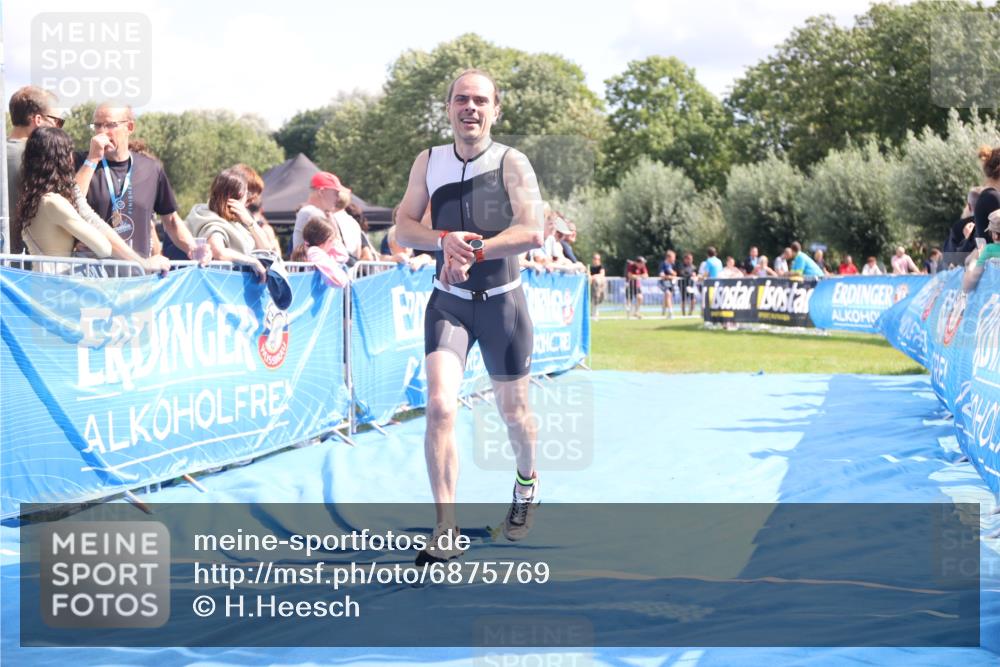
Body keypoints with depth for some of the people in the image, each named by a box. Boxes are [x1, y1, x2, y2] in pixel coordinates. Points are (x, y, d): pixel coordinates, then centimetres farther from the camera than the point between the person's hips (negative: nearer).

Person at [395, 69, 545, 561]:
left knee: (512, 409, 12)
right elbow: (403, 228, 0)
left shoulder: (511, 164, -8)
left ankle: (526, 483, 45)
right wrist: (445, 239, -20)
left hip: (502, 301, -1)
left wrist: (474, 252, -28)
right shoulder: (428, 162, 2)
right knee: (440, 405, -16)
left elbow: (532, 231, -20)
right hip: (448, 302, 1)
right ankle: (446, 530, -13)